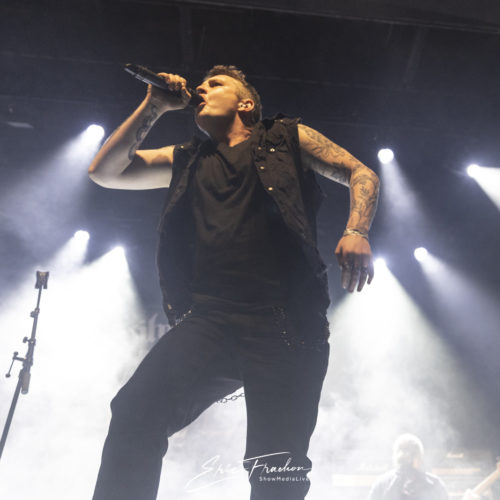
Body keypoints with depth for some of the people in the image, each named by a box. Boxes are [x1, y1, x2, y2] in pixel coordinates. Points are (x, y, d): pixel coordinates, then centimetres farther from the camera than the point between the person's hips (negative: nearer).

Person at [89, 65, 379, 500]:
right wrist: (154, 106, 21)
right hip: (208, 318, 3)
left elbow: (361, 174, 14)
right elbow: (105, 172, 25)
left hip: (285, 320, -2)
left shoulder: (287, 137, 19)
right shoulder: (187, 161, 28)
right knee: (134, 414, -20)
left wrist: (356, 233, -6)